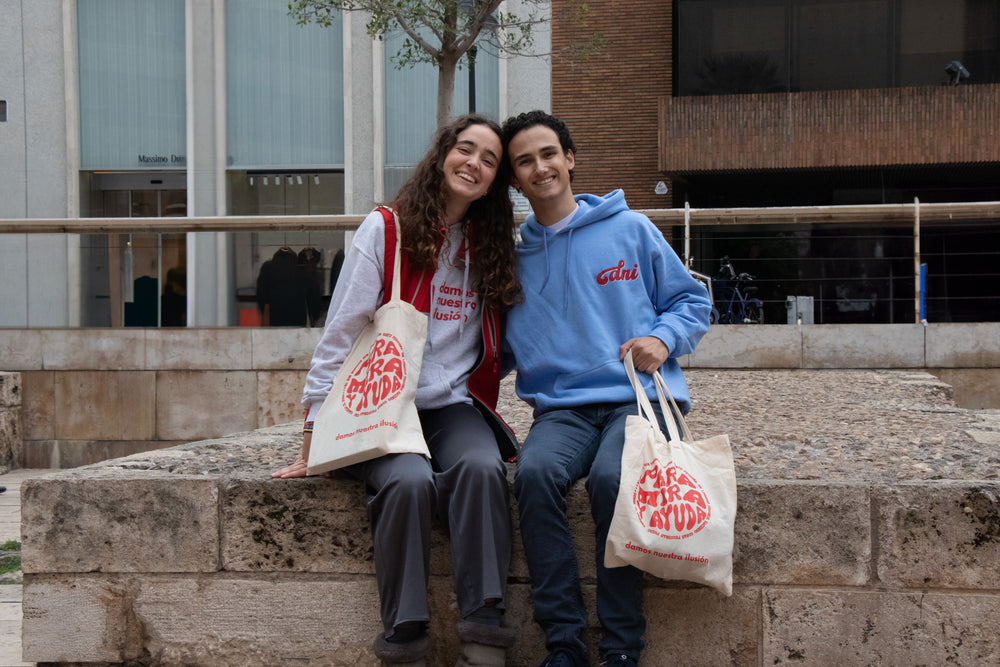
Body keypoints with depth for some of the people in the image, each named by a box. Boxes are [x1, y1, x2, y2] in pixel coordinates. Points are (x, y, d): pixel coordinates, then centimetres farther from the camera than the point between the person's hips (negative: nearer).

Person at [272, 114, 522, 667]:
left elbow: (500, 345, 21)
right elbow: (339, 336, -3)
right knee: (408, 480, -33)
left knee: (481, 467, -31)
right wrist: (314, 443, -8)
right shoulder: (385, 229, 0)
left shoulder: (490, 247, 14)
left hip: (454, 404, 3)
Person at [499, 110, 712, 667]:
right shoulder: (515, 257, 16)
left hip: (639, 397, -2)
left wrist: (662, 338, -7)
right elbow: (501, 349, 22)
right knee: (536, 471, -32)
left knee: (613, 477, -34)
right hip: (562, 407, 2)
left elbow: (692, 302, 12)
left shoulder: (630, 229, 9)